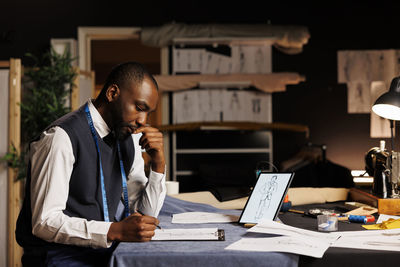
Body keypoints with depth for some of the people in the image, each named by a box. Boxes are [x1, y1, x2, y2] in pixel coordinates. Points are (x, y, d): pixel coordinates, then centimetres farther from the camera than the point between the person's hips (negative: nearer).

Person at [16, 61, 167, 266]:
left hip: (109, 250, 7)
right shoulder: (62, 137, -15)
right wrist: (115, 231, -29)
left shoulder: (130, 138, 8)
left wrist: (158, 163, -4)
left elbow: (145, 214, 10)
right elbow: (44, 222, -20)